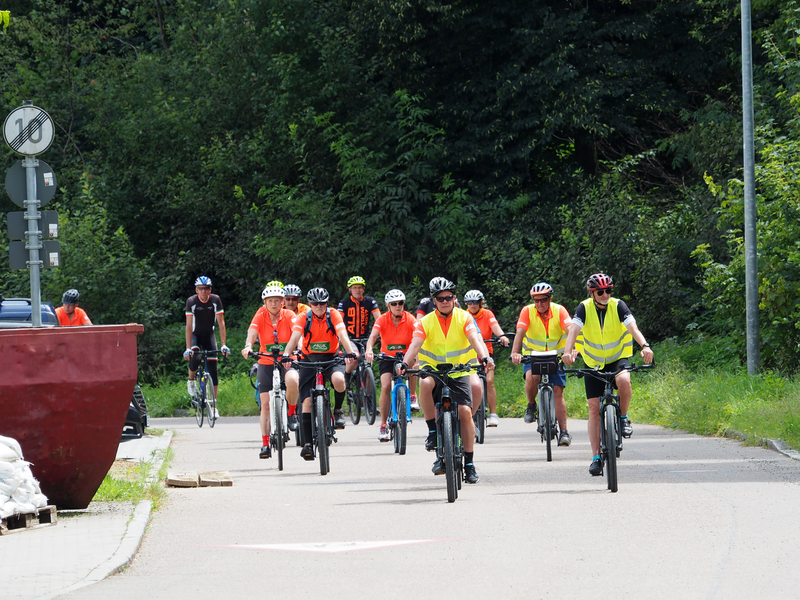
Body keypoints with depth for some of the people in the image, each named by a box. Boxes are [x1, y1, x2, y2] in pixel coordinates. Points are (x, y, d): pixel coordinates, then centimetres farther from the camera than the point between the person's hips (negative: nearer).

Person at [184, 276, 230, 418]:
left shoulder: (215, 300, -16)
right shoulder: (191, 301, -19)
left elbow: (221, 323, -14)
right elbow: (189, 326, -21)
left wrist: (224, 345, -22)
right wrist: (188, 348, -27)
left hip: (209, 335, 2)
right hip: (195, 335, -2)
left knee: (213, 369, -7)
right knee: (195, 357, -32)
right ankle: (191, 381, 0)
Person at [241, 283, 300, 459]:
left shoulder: (289, 316, -6)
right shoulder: (260, 316, -4)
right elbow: (252, 332, -20)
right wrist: (248, 346, -41)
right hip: (266, 363, 1)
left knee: (292, 380, -35)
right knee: (266, 403, -2)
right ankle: (265, 444, 4)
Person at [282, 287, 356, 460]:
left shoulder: (333, 315, -6)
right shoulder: (304, 317, -5)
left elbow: (343, 335, -19)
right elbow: (295, 337, -19)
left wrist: (349, 353, -38)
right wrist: (286, 355, -37)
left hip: (331, 359, -1)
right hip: (309, 360, 1)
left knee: (338, 379, -34)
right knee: (307, 400, -12)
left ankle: (338, 410, -4)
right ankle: (307, 443, -10)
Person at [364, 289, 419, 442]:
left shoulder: (409, 319, -14)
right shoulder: (383, 319, -13)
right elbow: (373, 336, -27)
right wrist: (369, 350, -48)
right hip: (387, 357, 1)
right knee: (386, 387, -17)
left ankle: (412, 397, -11)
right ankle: (383, 426, -8)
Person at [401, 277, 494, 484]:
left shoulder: (464, 318, -7)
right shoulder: (426, 322, -6)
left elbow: (475, 339, -22)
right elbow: (415, 344, -19)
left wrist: (484, 358, -42)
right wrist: (404, 364, -39)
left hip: (460, 371, 0)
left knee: (465, 412, -14)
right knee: (425, 383, -35)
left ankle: (469, 463, -3)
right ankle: (433, 431, -21)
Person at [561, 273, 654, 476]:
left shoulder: (618, 306, -12)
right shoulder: (584, 308, -11)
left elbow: (632, 327, -26)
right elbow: (574, 330, -26)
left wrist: (645, 346, -45)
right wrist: (568, 351, -45)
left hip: (618, 359, -1)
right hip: (593, 363, 1)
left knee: (623, 380, -36)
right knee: (594, 408, -6)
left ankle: (624, 417, -9)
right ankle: (596, 457, -2)